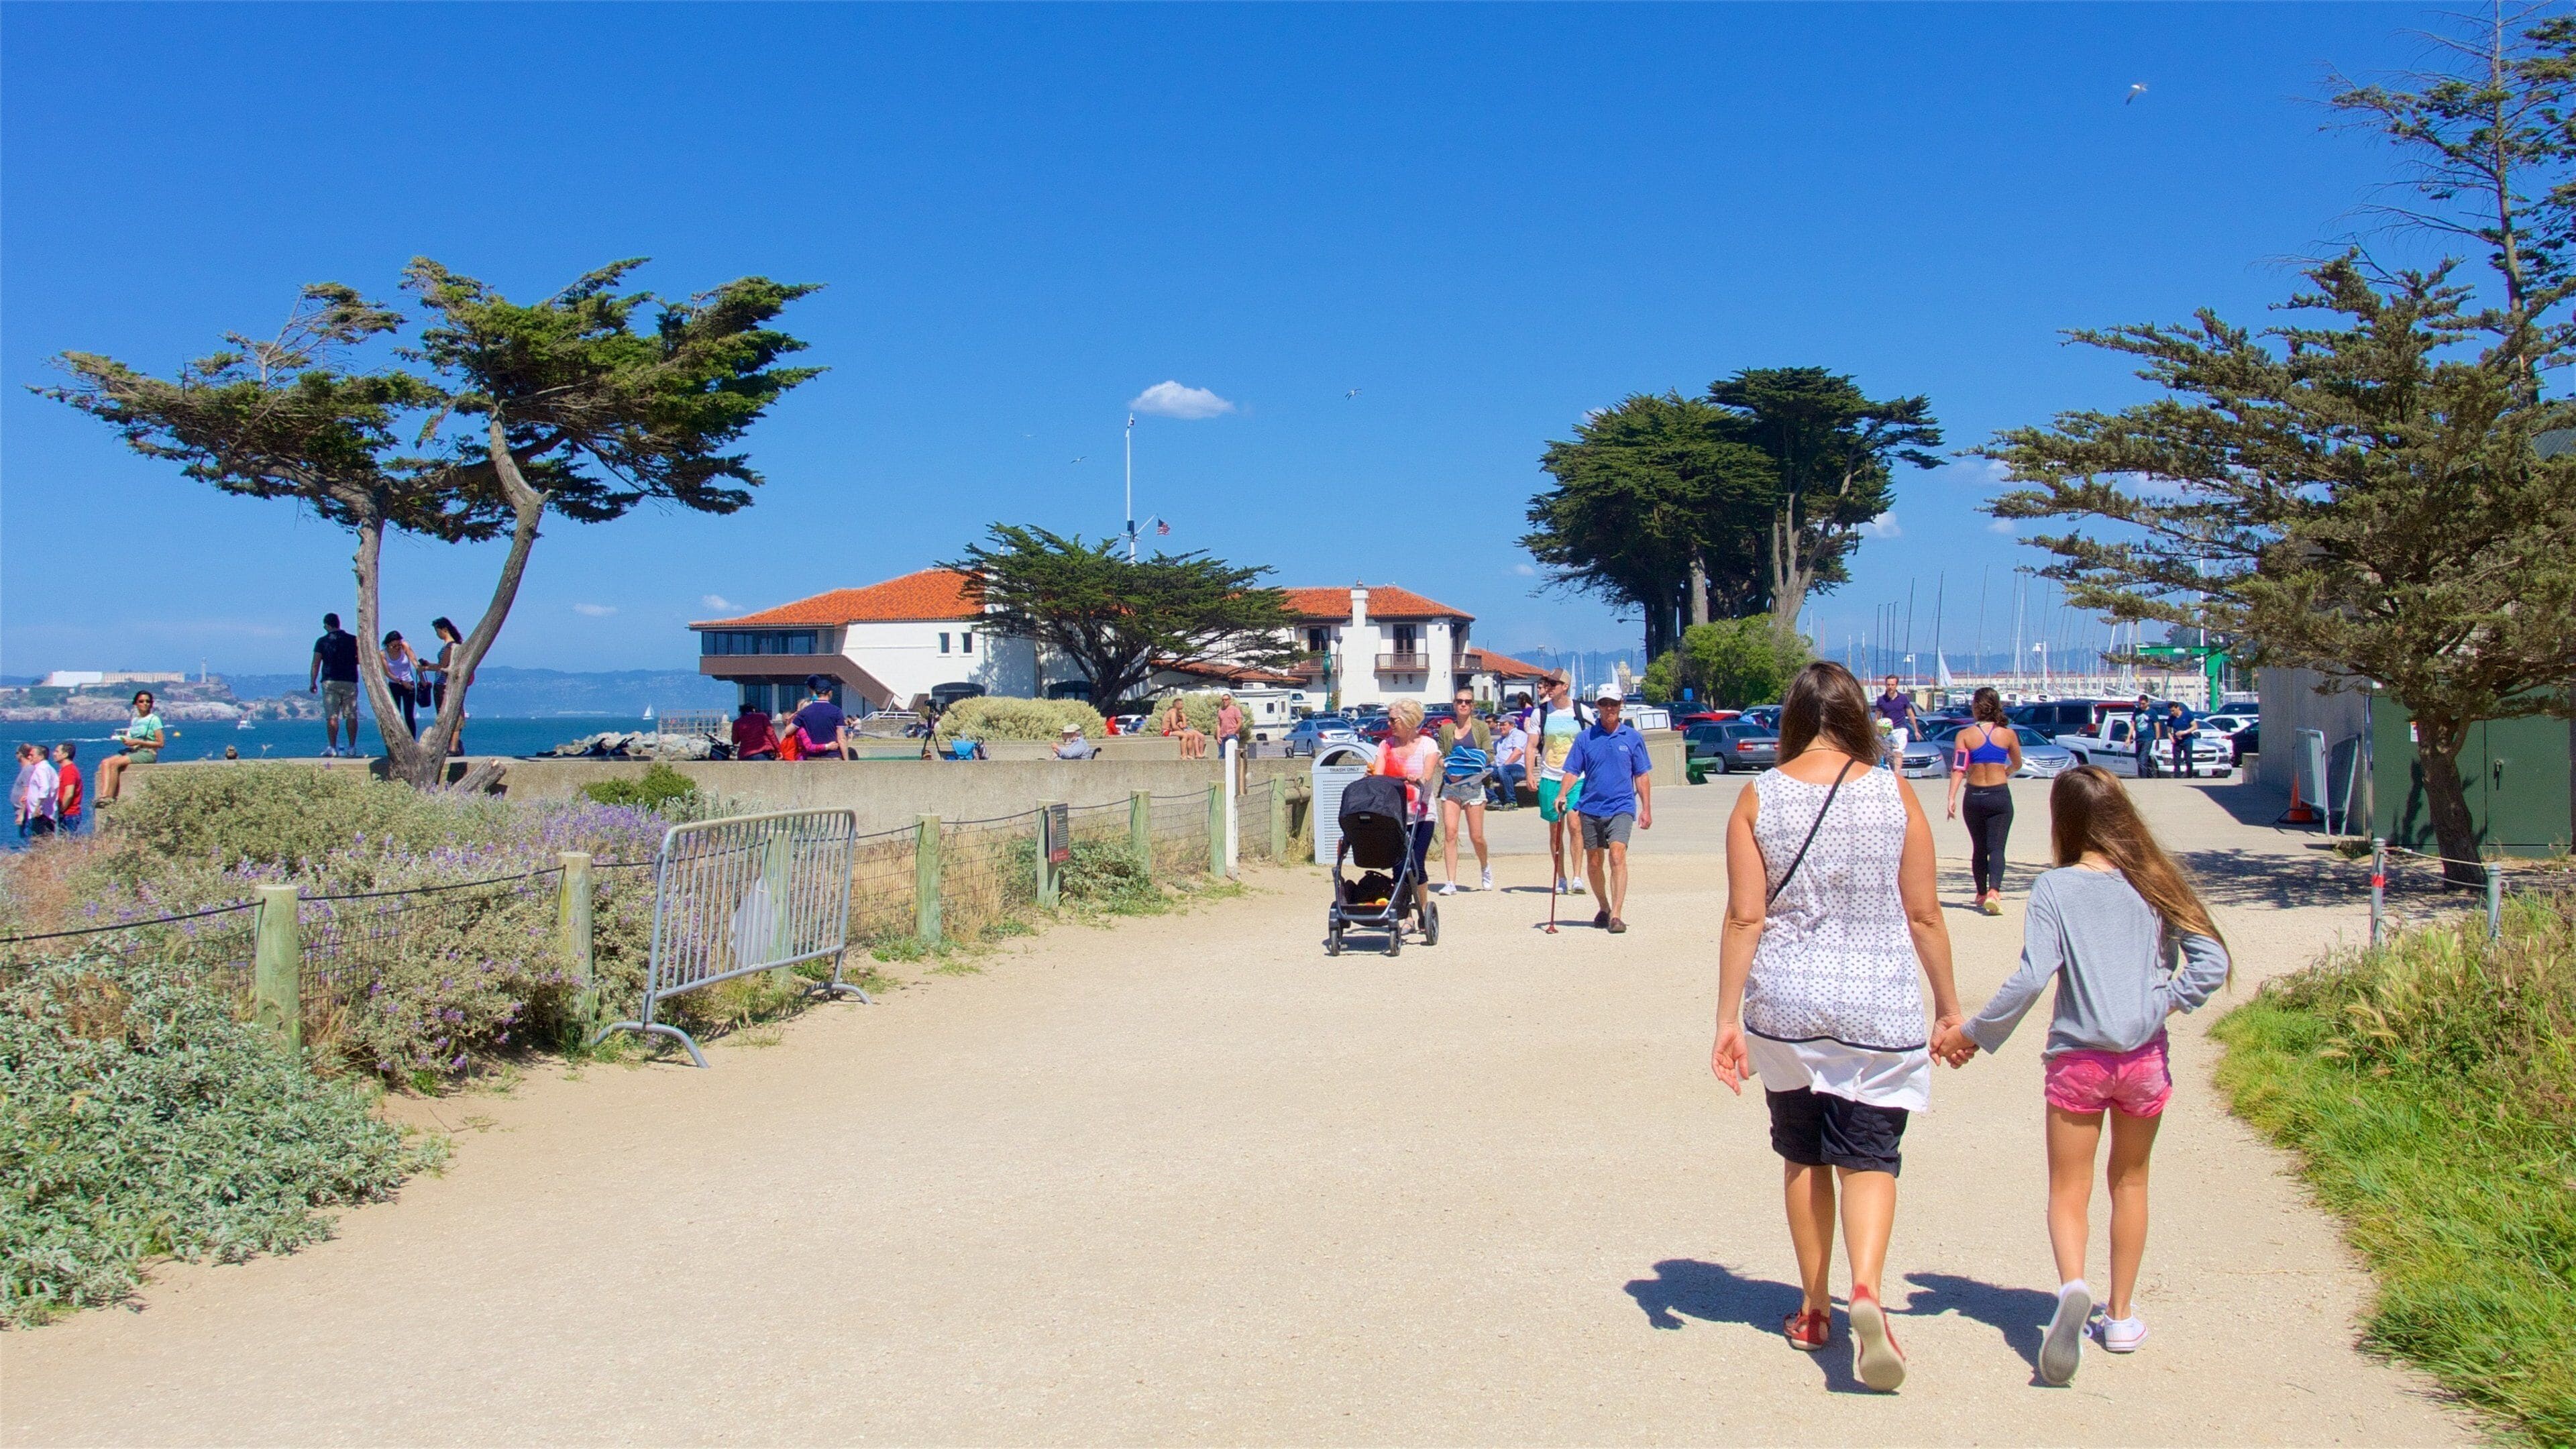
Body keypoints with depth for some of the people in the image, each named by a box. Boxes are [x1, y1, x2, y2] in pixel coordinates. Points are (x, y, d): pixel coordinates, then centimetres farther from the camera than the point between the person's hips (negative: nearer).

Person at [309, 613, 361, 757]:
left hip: (330, 682, -1)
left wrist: (313, 682, 5)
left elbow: (316, 664, -2)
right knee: (351, 716, 4)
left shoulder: (322, 642, 0)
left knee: (332, 716, -1)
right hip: (350, 682, 1)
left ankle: (332, 748, -7)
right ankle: (352, 747, 2)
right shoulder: (353, 640, 3)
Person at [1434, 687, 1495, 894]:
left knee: (1476, 836, 1)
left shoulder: (1481, 727, 6)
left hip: (1473, 786, -1)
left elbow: (1489, 755, 0)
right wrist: (1448, 771, -9)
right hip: (1450, 786, 1)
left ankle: (1485, 867, 32)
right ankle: (1450, 882, -10)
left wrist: (1471, 769, -13)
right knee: (1450, 832, -11)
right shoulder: (1446, 730, 11)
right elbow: (1440, 755, 10)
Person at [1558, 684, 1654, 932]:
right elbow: (1572, 771, 3)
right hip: (1590, 809, 2)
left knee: (1617, 856, -18)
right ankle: (1604, 909, 30)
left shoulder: (1633, 737, 4)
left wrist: (1646, 809, 3)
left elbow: (1642, 776, 8)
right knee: (1594, 863, 9)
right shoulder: (1585, 738, 4)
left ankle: (1617, 915, -20)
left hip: (1621, 808, -2)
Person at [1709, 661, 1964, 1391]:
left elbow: (1744, 918, -6)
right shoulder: (1894, 794, -4)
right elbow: (1924, 915, -1)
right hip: (1880, 1005, -1)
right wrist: (1949, 1004, 10)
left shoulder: (1758, 798, -4)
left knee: (1803, 1155, 16)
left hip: (1786, 1007, 1)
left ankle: (1814, 1310, 25)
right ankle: (1866, 1290, -18)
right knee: (1869, 1154, 5)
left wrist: (1729, 1018, -2)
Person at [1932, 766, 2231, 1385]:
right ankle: (2121, 1316, 27)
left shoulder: (2054, 888, -9)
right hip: (2146, 1056, 3)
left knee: (2068, 1190, 5)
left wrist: (1972, 1033, -9)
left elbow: (2030, 978, -17)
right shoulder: (2153, 883, 0)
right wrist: (2165, 1002, 3)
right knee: (2130, 1181, 20)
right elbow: (2211, 962, -4)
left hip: (2077, 1058, -3)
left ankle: (2072, 1285, -22)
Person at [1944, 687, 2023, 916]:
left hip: (1974, 796, 1)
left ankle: (1982, 894, 28)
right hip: (2000, 796, -1)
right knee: (1996, 847, -4)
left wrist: (1952, 798, -13)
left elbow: (1958, 768, -11)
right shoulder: (2008, 734, 0)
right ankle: (1994, 892, -25)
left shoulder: (1965, 735, -4)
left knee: (1979, 848, 17)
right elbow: (2017, 765, 15)